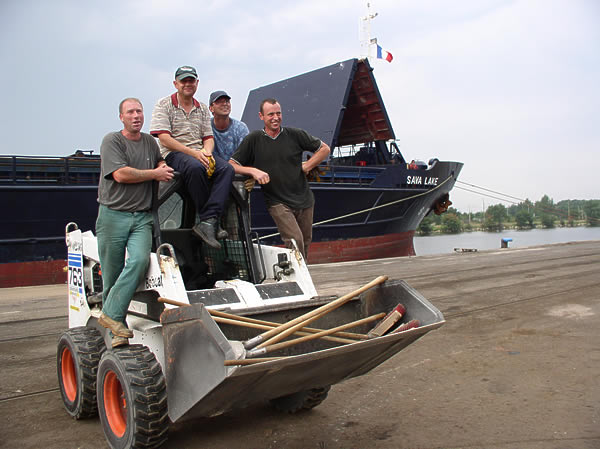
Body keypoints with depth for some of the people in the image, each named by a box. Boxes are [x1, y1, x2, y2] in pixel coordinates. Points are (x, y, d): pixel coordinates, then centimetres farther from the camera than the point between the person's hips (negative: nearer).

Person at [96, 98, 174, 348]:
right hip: (113, 214, -3)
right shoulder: (112, 141, 0)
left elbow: (159, 161, 38)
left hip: (142, 217, 4)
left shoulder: (150, 141, 17)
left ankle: (111, 314, -14)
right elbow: (120, 174, -13)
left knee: (140, 260, -21)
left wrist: (163, 166, 13)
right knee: (112, 271, 1)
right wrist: (155, 174, -3)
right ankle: (114, 324, 14)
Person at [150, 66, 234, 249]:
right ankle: (208, 219, -26)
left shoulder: (202, 108, 20)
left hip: (200, 154, 5)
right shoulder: (164, 104, 3)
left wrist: (207, 152, -9)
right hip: (174, 154, -5)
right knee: (196, 167, -39)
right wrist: (193, 153, -19)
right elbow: (164, 139, -8)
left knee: (227, 168, -26)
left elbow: (208, 137, 16)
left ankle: (207, 222, -38)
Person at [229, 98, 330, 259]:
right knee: (295, 241, -19)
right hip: (277, 202, -3)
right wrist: (253, 171, -17)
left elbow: (324, 148, 12)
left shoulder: (295, 134, 2)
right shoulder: (253, 140, 1)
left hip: (304, 199, 3)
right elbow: (231, 166, -1)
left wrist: (307, 166, 1)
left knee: (305, 243, 9)